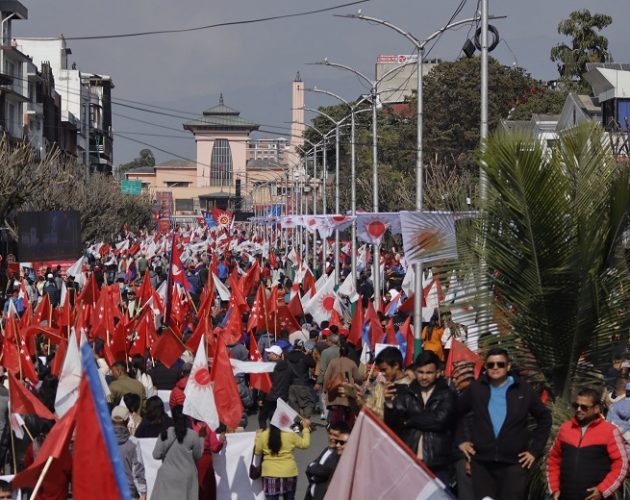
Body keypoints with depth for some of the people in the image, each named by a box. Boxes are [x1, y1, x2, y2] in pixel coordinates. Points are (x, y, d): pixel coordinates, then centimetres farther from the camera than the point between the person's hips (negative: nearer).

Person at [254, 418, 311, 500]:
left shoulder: (263, 435, -5)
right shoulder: (290, 434, -5)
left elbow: (257, 452, 6)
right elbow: (305, 444, 7)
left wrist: (257, 437, 20)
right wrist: (306, 428, 18)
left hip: (270, 473, -1)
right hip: (288, 472, 1)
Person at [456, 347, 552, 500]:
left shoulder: (524, 390, 4)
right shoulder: (476, 388, 7)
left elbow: (544, 418, 12)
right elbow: (456, 413, 19)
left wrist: (535, 450, 7)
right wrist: (460, 440, 10)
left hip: (514, 463, -1)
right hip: (482, 463, 2)